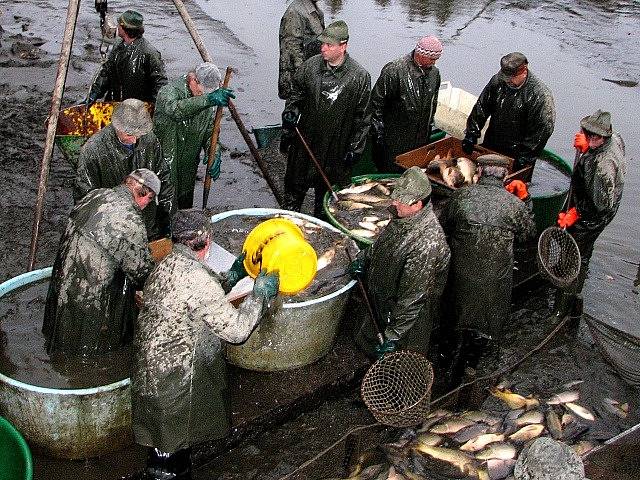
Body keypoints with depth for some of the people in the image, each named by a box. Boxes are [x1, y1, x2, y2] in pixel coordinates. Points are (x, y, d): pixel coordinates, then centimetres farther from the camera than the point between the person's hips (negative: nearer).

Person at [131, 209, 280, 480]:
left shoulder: (166, 265, 1)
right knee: (171, 450, 14)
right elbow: (237, 330, -23)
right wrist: (260, 294, -9)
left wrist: (232, 276, 20)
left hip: (149, 371, 9)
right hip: (173, 384, -8)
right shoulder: (198, 278, -28)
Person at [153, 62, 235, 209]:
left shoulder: (205, 99, 5)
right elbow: (175, 109, -39)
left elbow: (209, 132, 8)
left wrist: (214, 153, -14)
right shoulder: (169, 91, -15)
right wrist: (208, 99, -51)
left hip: (188, 171, 6)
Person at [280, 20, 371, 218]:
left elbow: (362, 117, -5)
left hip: (336, 150, -2)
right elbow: (295, 98, 7)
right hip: (304, 144, 2)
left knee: (326, 193, 13)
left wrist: (354, 149, -5)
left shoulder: (360, 77, -12)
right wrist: (287, 132, 2)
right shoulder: (310, 66, -5)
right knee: (295, 187, 16)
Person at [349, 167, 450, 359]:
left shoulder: (427, 244, -37)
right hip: (383, 306, 9)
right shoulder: (404, 218, -10)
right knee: (367, 343, 30)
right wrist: (364, 258, 2)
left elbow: (413, 297, -33)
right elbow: (383, 242, 14)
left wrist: (393, 336, -27)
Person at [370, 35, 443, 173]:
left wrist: (429, 127, 21)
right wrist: (378, 133, -12)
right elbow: (376, 102, -14)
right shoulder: (394, 71, -18)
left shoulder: (434, 72, 4)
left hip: (421, 140, 6)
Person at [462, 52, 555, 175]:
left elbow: (543, 129, -20)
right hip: (491, 146, 5)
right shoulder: (497, 81, -5)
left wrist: (526, 155, -20)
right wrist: (471, 135, -3)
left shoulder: (540, 94, -20)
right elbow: (480, 109, 4)